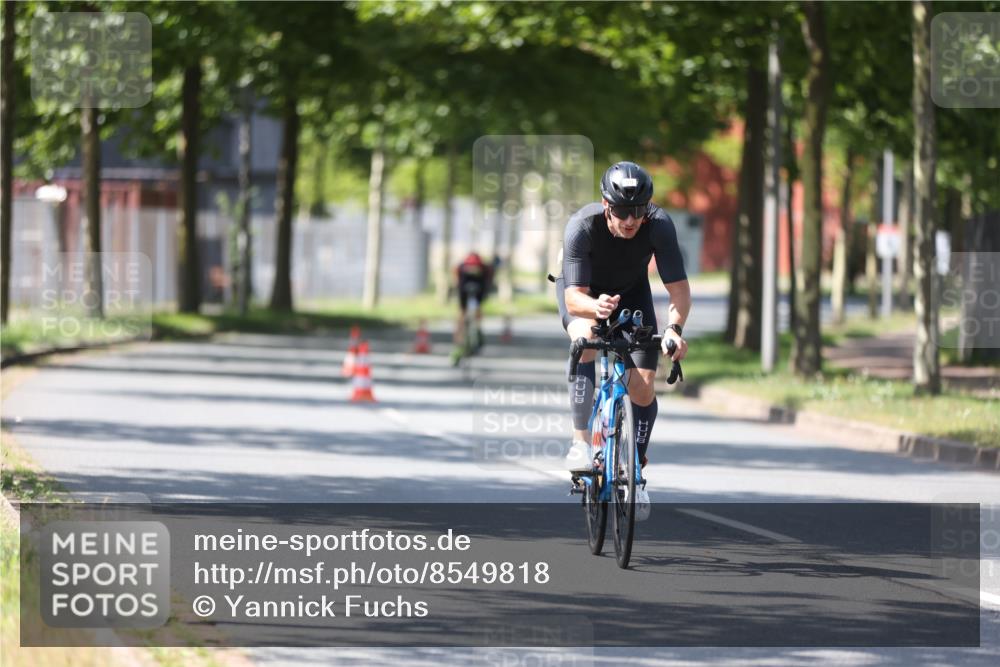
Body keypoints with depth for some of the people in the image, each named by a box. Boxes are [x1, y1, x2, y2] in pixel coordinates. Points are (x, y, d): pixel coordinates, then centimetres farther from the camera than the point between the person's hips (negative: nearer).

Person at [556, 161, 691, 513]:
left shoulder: (660, 225, -33)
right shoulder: (582, 226, -37)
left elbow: (679, 289, -32)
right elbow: (574, 297, -40)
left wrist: (674, 327, -52)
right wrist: (596, 306, -63)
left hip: (631, 290, 2)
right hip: (583, 291, -2)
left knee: (643, 386, -10)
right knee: (586, 338, -36)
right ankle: (580, 442, -28)